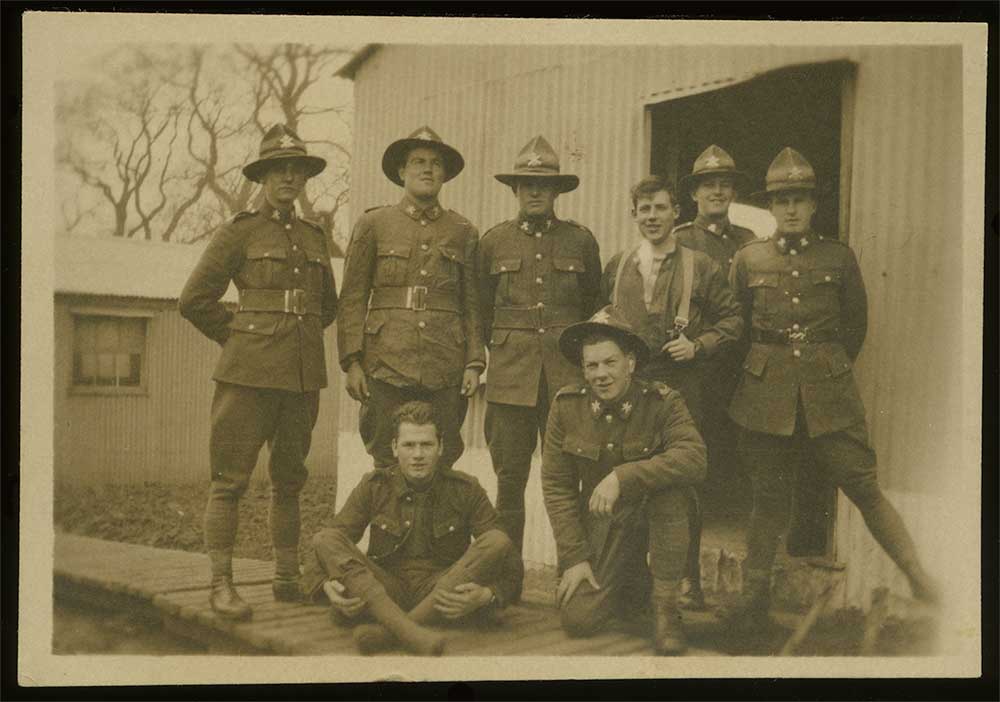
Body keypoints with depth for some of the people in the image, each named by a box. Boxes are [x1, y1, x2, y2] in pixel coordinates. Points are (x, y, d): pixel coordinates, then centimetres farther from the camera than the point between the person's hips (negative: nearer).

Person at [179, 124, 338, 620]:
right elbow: (194, 299, -1)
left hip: (304, 375, 5)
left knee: (289, 478, 11)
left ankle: (287, 578, 19)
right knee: (230, 478, -4)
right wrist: (239, 336, 2)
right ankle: (221, 584, 1)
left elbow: (329, 305, 27)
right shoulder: (239, 232, 0)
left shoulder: (314, 237, 15)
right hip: (249, 372, -5)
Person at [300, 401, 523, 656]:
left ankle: (387, 631, -34)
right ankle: (412, 634, -43)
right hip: (384, 591, 1)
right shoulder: (374, 487, 2)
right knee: (325, 539, -21)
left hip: (442, 591, -1)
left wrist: (487, 595, -27)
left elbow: (509, 562, -5)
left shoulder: (466, 490, -2)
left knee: (498, 541, -24)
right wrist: (327, 584, -22)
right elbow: (327, 546, 0)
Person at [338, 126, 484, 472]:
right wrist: (352, 362, -5)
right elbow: (352, 298, 3)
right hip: (387, 364, -1)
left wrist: (474, 364, 2)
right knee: (388, 466, 1)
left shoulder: (463, 232, 11)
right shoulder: (373, 225, 6)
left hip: (445, 370, 2)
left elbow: (471, 304, 11)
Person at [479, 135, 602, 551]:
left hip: (567, 378, 0)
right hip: (510, 379, 0)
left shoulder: (581, 241, 7)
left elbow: (595, 307, 18)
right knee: (510, 481, 3)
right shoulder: (493, 242, 7)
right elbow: (481, 310, 17)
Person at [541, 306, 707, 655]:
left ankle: (665, 607, -18)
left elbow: (694, 459, -32)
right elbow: (556, 485, -5)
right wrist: (574, 556, -11)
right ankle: (633, 583, 21)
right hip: (598, 524, 2)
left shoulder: (662, 402, -14)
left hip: (650, 517, -1)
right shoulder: (567, 405, -9)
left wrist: (623, 477, -38)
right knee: (578, 619, -14)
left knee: (668, 480, -34)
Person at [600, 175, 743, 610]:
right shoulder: (616, 267, 12)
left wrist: (698, 346, -8)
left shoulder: (700, 267, 4)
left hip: (682, 389, -2)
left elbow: (732, 320, 6)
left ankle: (688, 580, 11)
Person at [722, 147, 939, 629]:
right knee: (768, 495, 6)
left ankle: (919, 578, 10)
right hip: (766, 394, 0)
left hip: (830, 390, 0)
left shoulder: (839, 257, 4)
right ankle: (754, 593, 15)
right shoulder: (748, 259, 4)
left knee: (863, 485, -2)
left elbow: (856, 324, 15)